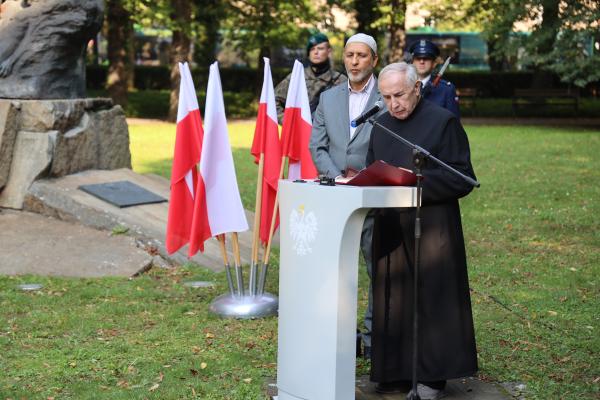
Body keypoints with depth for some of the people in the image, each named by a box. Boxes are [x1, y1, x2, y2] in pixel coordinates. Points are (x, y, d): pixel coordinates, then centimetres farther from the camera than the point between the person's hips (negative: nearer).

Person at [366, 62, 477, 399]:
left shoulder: (443, 122, -6)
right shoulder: (381, 125, 13)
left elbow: (462, 179, -10)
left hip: (431, 230, -5)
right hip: (391, 229, 6)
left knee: (432, 299, 0)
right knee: (394, 304, 7)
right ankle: (397, 372, 16)